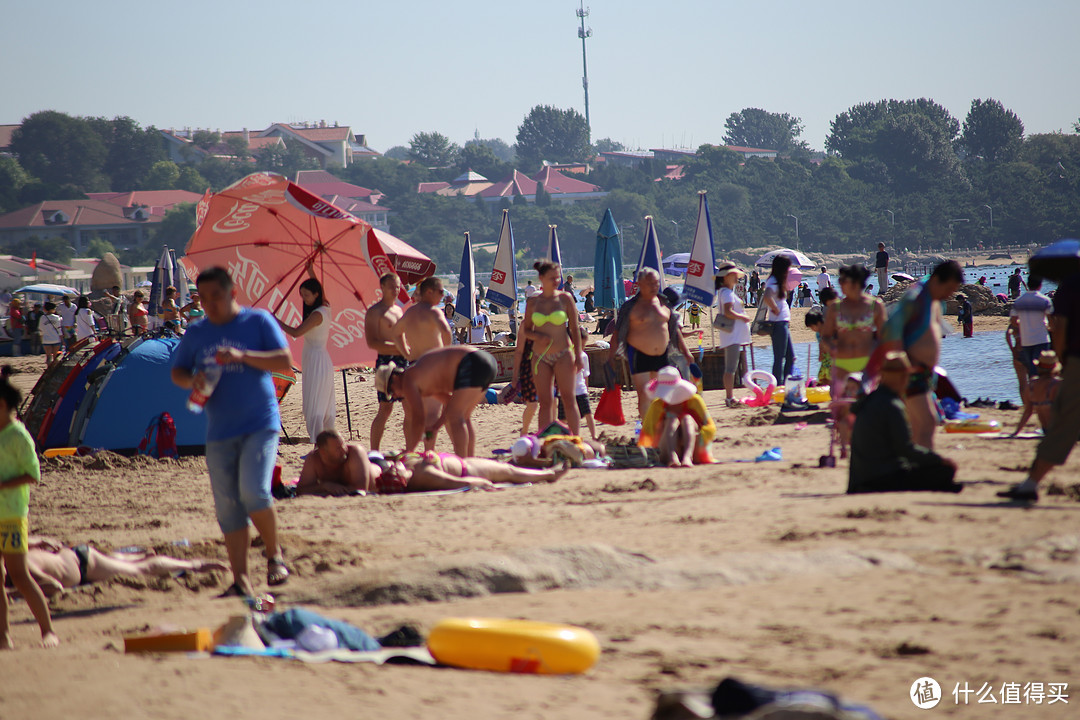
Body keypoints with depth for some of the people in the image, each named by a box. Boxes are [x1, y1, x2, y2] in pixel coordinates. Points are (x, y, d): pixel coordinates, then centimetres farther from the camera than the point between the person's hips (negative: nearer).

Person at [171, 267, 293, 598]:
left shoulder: (258, 322, -1)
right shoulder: (196, 333, 10)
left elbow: (285, 361, -8)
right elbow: (177, 372, 18)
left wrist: (243, 356, -20)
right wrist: (191, 381, -6)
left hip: (260, 425, -4)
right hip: (220, 432, 4)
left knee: (254, 491, -22)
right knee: (228, 508, 1)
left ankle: (275, 554, 0)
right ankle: (240, 579, 6)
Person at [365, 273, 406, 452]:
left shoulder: (398, 310, 19)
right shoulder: (375, 312, -5)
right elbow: (371, 342, -14)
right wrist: (397, 346, -19)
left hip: (403, 360, 8)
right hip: (386, 361, -8)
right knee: (386, 408, -10)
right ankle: (373, 452, -5)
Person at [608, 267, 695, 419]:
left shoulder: (664, 303, 10)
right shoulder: (630, 307, -4)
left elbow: (675, 330, 18)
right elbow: (617, 333, -3)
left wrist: (686, 351, 16)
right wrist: (611, 356, -9)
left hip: (662, 355, 5)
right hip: (638, 356, -5)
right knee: (644, 395, -13)